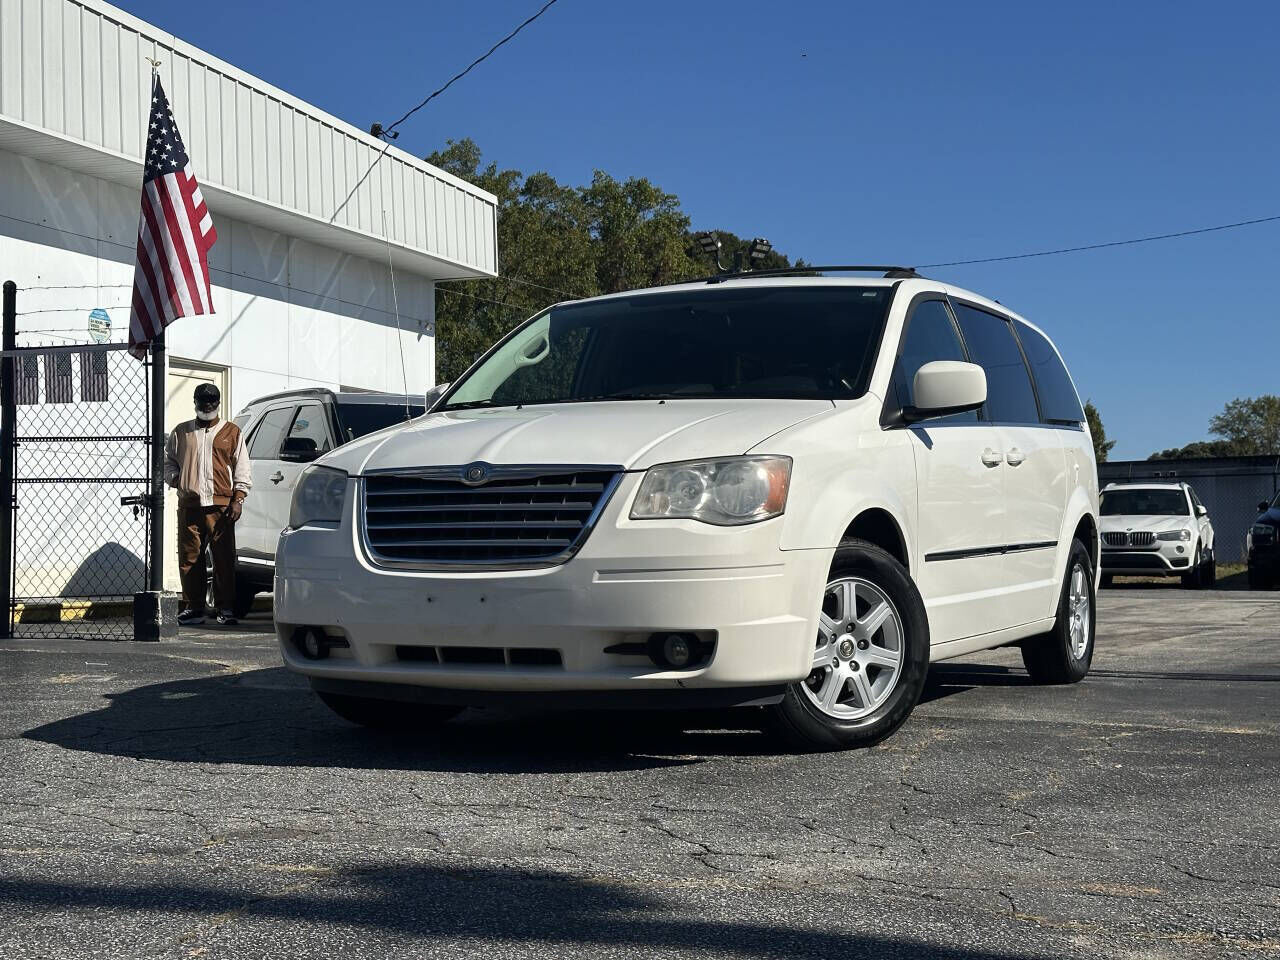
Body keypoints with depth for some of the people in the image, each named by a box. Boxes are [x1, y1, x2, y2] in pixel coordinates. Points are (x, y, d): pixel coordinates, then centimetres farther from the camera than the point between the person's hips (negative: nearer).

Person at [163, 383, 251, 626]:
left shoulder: (231, 432, 11)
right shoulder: (181, 432, 16)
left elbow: (242, 469, 8)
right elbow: (168, 461, 22)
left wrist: (238, 499, -2)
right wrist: (176, 480, 1)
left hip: (221, 505, -2)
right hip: (189, 505, 2)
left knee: (224, 558, -4)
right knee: (189, 558, 1)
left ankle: (226, 608, 1)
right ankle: (193, 608, 8)